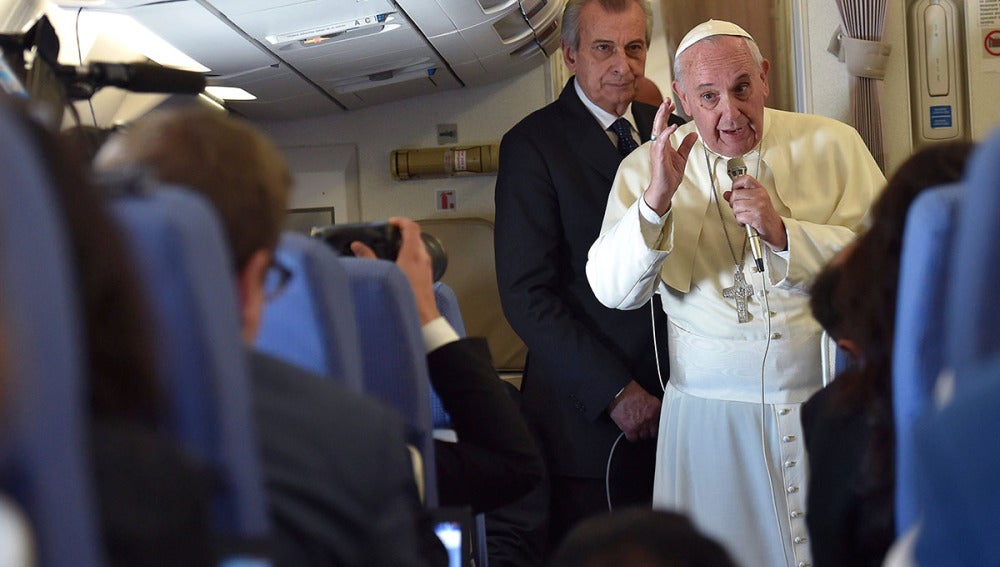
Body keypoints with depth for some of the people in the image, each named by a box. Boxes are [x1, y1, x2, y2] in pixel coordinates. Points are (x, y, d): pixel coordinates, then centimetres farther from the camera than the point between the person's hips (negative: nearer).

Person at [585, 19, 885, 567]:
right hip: (711, 416, 0)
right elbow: (614, 291, -9)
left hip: (829, 404, 0)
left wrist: (783, 232, -20)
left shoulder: (834, 146, -2)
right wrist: (656, 200, -23)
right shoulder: (647, 167, 0)